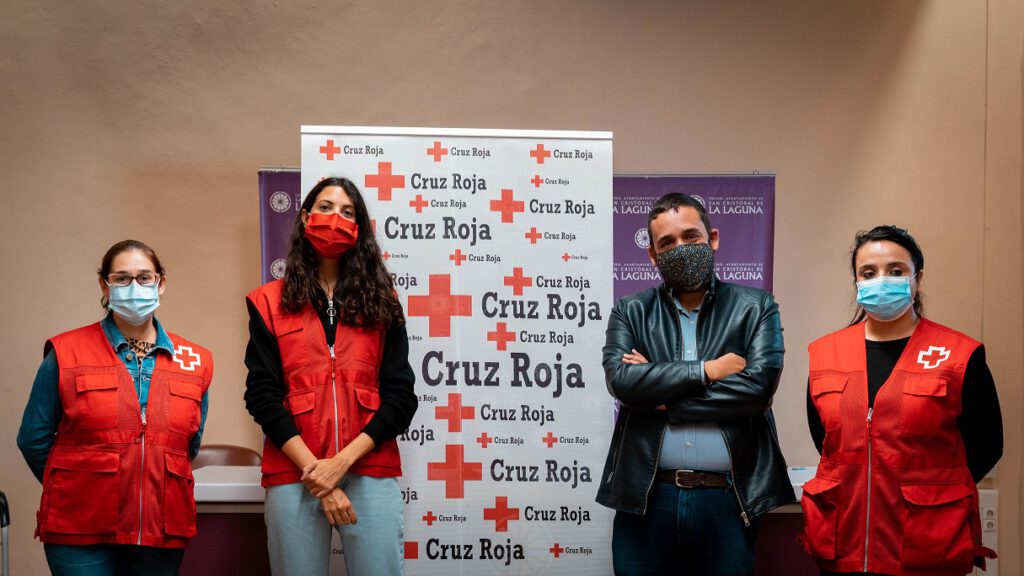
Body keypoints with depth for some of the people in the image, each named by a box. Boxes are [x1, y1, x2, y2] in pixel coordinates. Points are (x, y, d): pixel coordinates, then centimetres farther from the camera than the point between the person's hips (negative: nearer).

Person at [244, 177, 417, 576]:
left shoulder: (381, 302, 10)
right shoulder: (271, 303, 8)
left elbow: (401, 396, 3)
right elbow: (263, 396, 0)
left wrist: (343, 461, -10)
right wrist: (314, 471, -11)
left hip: (371, 474, 1)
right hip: (294, 476, -1)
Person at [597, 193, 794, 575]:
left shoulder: (756, 308, 5)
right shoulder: (630, 312, 9)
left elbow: (758, 387, -10)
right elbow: (621, 381, -8)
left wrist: (660, 395, -7)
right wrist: (706, 370, -10)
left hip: (727, 500, -1)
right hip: (647, 498, 1)